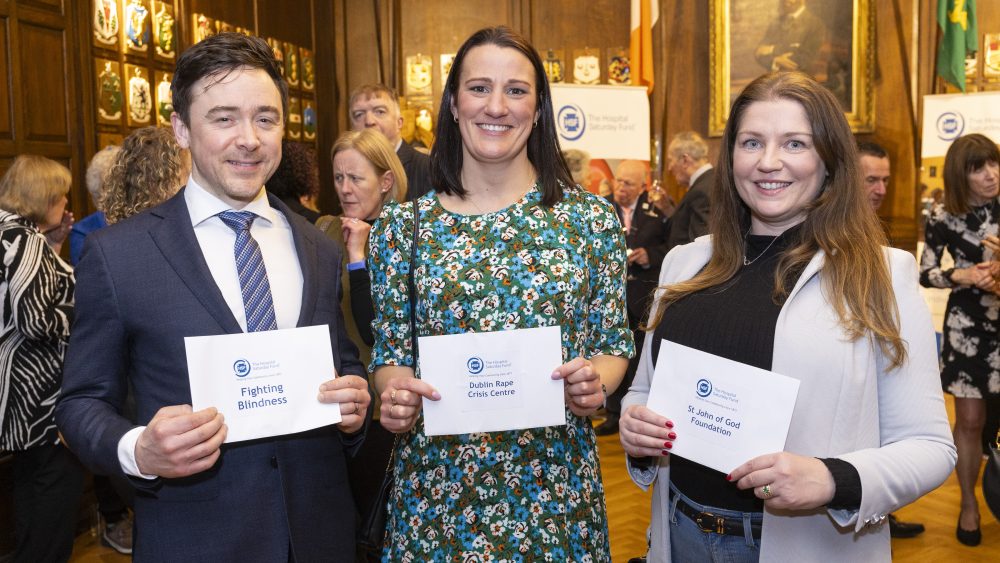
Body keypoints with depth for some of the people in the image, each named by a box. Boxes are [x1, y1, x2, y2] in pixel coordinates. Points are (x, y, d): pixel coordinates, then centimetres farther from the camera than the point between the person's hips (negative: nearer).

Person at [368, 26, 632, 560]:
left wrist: (597, 379, -17)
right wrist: (394, 395, -17)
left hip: (557, 482, 1)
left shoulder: (592, 217, -3)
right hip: (436, 489, 0)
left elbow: (614, 344, 4)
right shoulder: (401, 226, -2)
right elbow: (390, 354, 3)